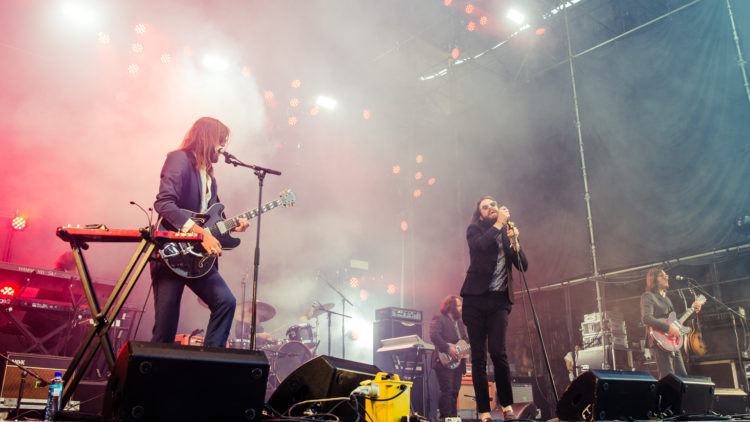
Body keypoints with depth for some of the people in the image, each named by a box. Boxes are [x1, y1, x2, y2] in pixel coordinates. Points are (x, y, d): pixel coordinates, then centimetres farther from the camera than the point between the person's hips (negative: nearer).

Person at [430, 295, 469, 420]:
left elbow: (465, 339, 25)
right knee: (446, 390, -13)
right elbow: (434, 336, -18)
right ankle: (445, 417, -11)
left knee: (455, 391, 9)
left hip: (457, 362, 8)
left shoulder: (460, 322, 23)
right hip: (444, 361, -8)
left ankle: (453, 417, 14)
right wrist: (448, 349, -23)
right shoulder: (438, 319, -4)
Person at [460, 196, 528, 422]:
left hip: (499, 300, 1)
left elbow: (523, 266, 8)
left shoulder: (508, 233, 15)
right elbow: (480, 245, -17)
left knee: (498, 352, -13)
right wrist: (499, 224, -9)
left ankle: (506, 404, 4)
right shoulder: (475, 230, 7)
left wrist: (514, 242, -6)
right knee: (478, 357, -1)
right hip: (476, 298, -1)